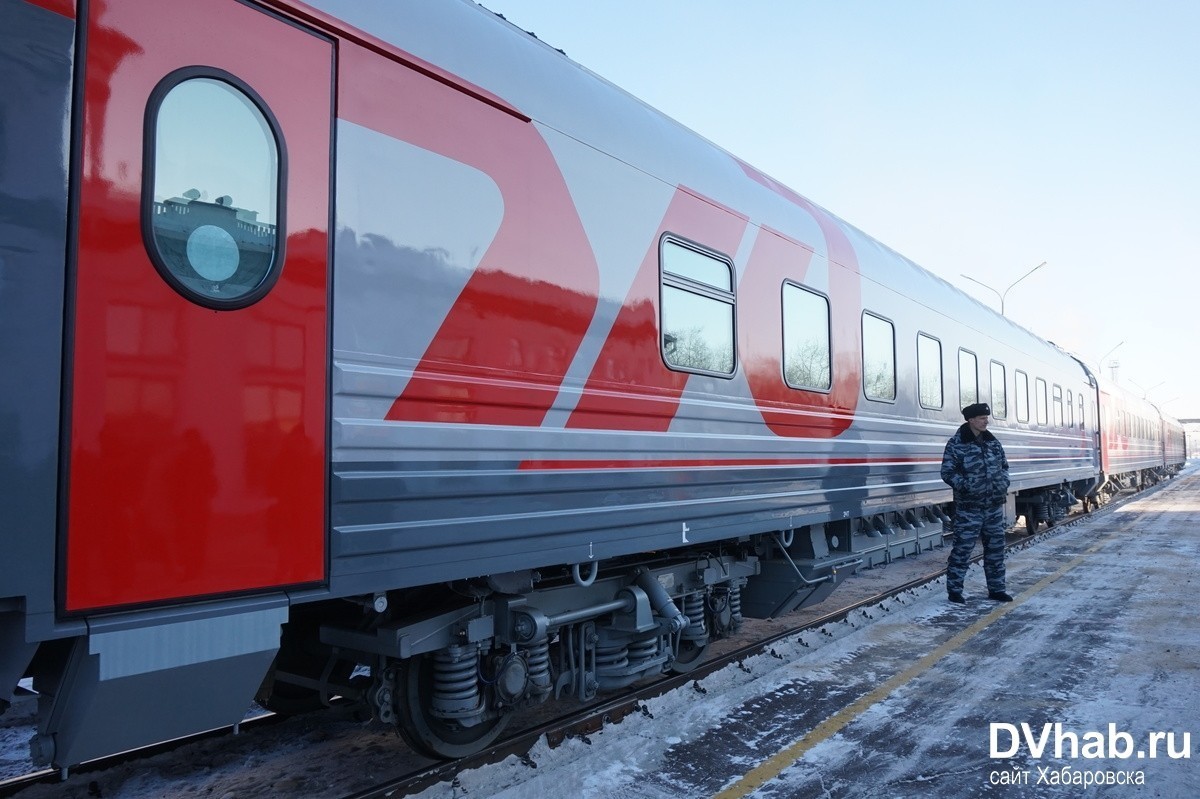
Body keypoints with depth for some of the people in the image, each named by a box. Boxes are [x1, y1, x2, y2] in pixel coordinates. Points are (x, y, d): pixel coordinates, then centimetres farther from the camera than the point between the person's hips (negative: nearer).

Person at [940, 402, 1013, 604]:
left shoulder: (992, 442, 9)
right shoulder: (956, 444, -10)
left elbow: (1004, 465, 20)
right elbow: (947, 472, -10)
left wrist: (1004, 483, 2)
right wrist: (966, 486, -23)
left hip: (994, 506, 6)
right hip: (969, 507, -6)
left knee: (996, 547, 13)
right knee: (962, 548, -3)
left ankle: (996, 589, 25)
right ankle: (954, 590, 7)